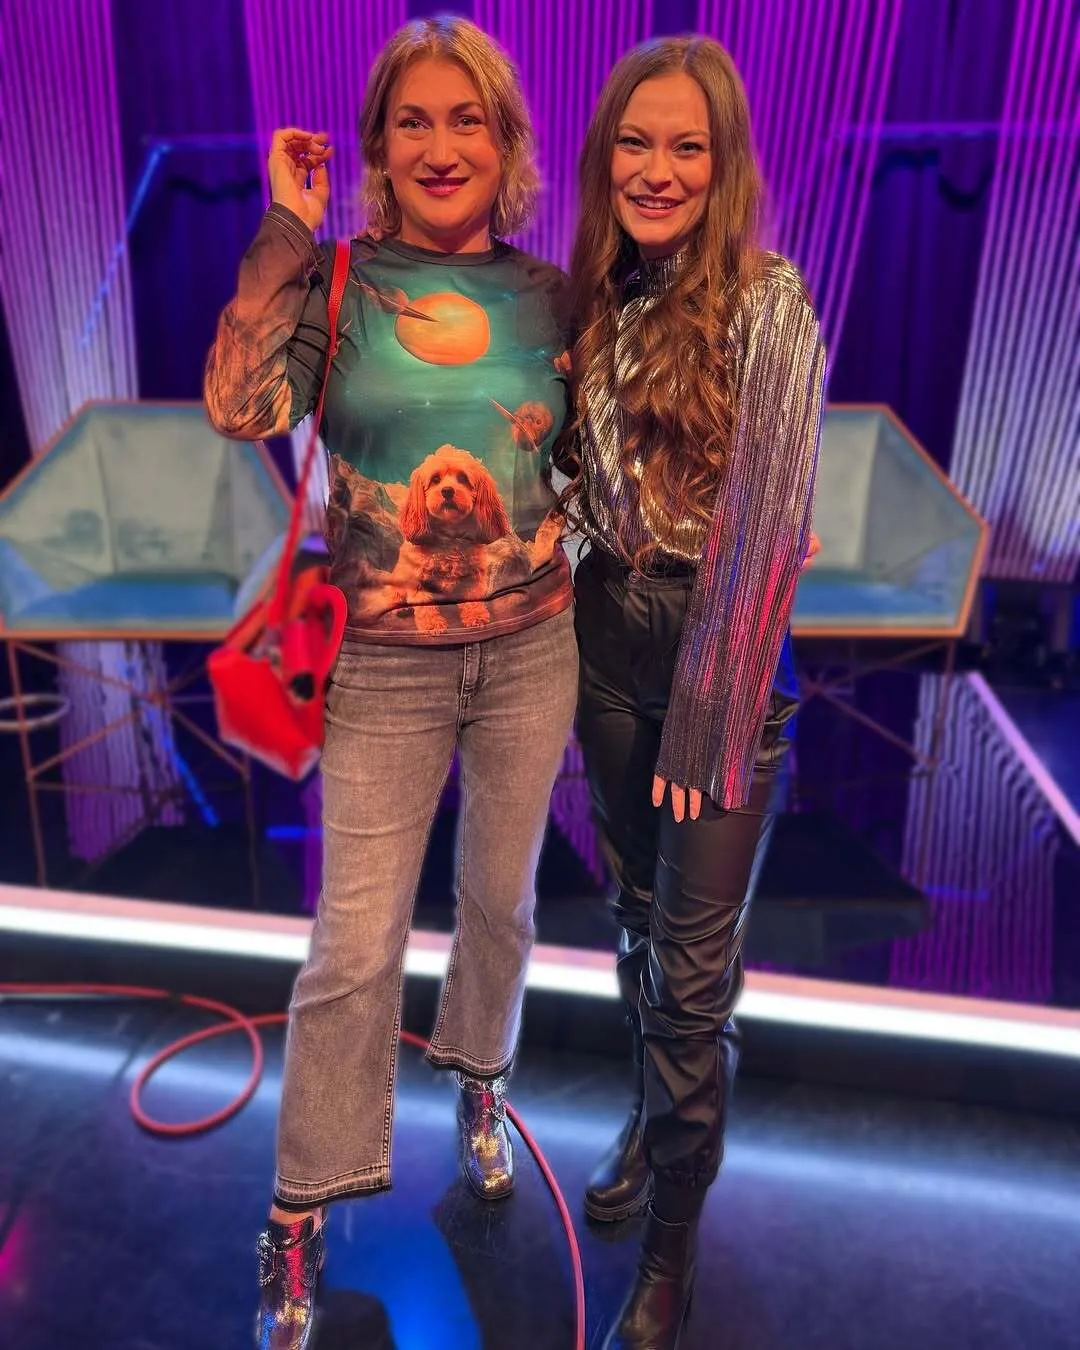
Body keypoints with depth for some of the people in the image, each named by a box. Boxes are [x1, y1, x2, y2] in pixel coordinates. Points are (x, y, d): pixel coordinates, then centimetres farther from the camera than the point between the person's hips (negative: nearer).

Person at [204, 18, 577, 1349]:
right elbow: (240, 407, -20)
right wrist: (284, 233, -18)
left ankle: (479, 1080, 49)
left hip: (532, 650, 3)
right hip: (385, 664, -2)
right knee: (356, 942, 4)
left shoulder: (549, 296, 3)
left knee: (500, 899, 19)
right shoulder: (333, 280, -3)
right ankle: (300, 1212, 28)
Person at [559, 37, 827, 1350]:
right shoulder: (591, 298, 6)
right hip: (609, 638, 6)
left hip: (725, 653, -5)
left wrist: (706, 723, -17)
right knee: (637, 909, 20)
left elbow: (766, 525, -17)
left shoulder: (766, 303, -12)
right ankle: (654, 1115, 47)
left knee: (693, 965, 4)